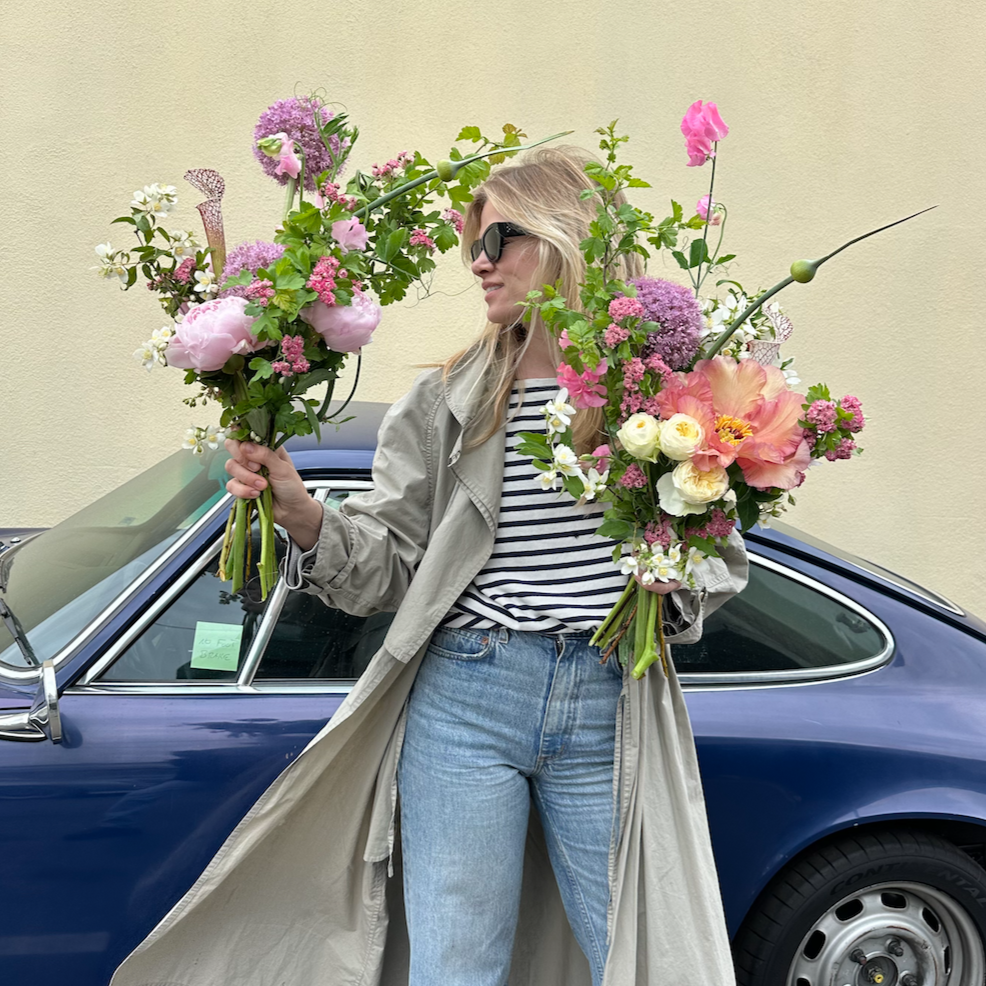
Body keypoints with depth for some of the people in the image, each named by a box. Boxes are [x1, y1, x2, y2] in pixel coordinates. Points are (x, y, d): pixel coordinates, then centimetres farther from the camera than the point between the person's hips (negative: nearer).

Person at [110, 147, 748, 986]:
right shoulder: (445, 401, 6)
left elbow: (725, 558, 10)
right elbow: (387, 564, 2)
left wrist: (677, 585, -11)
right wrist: (303, 516, -15)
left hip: (608, 706, 0)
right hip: (464, 700, 1)